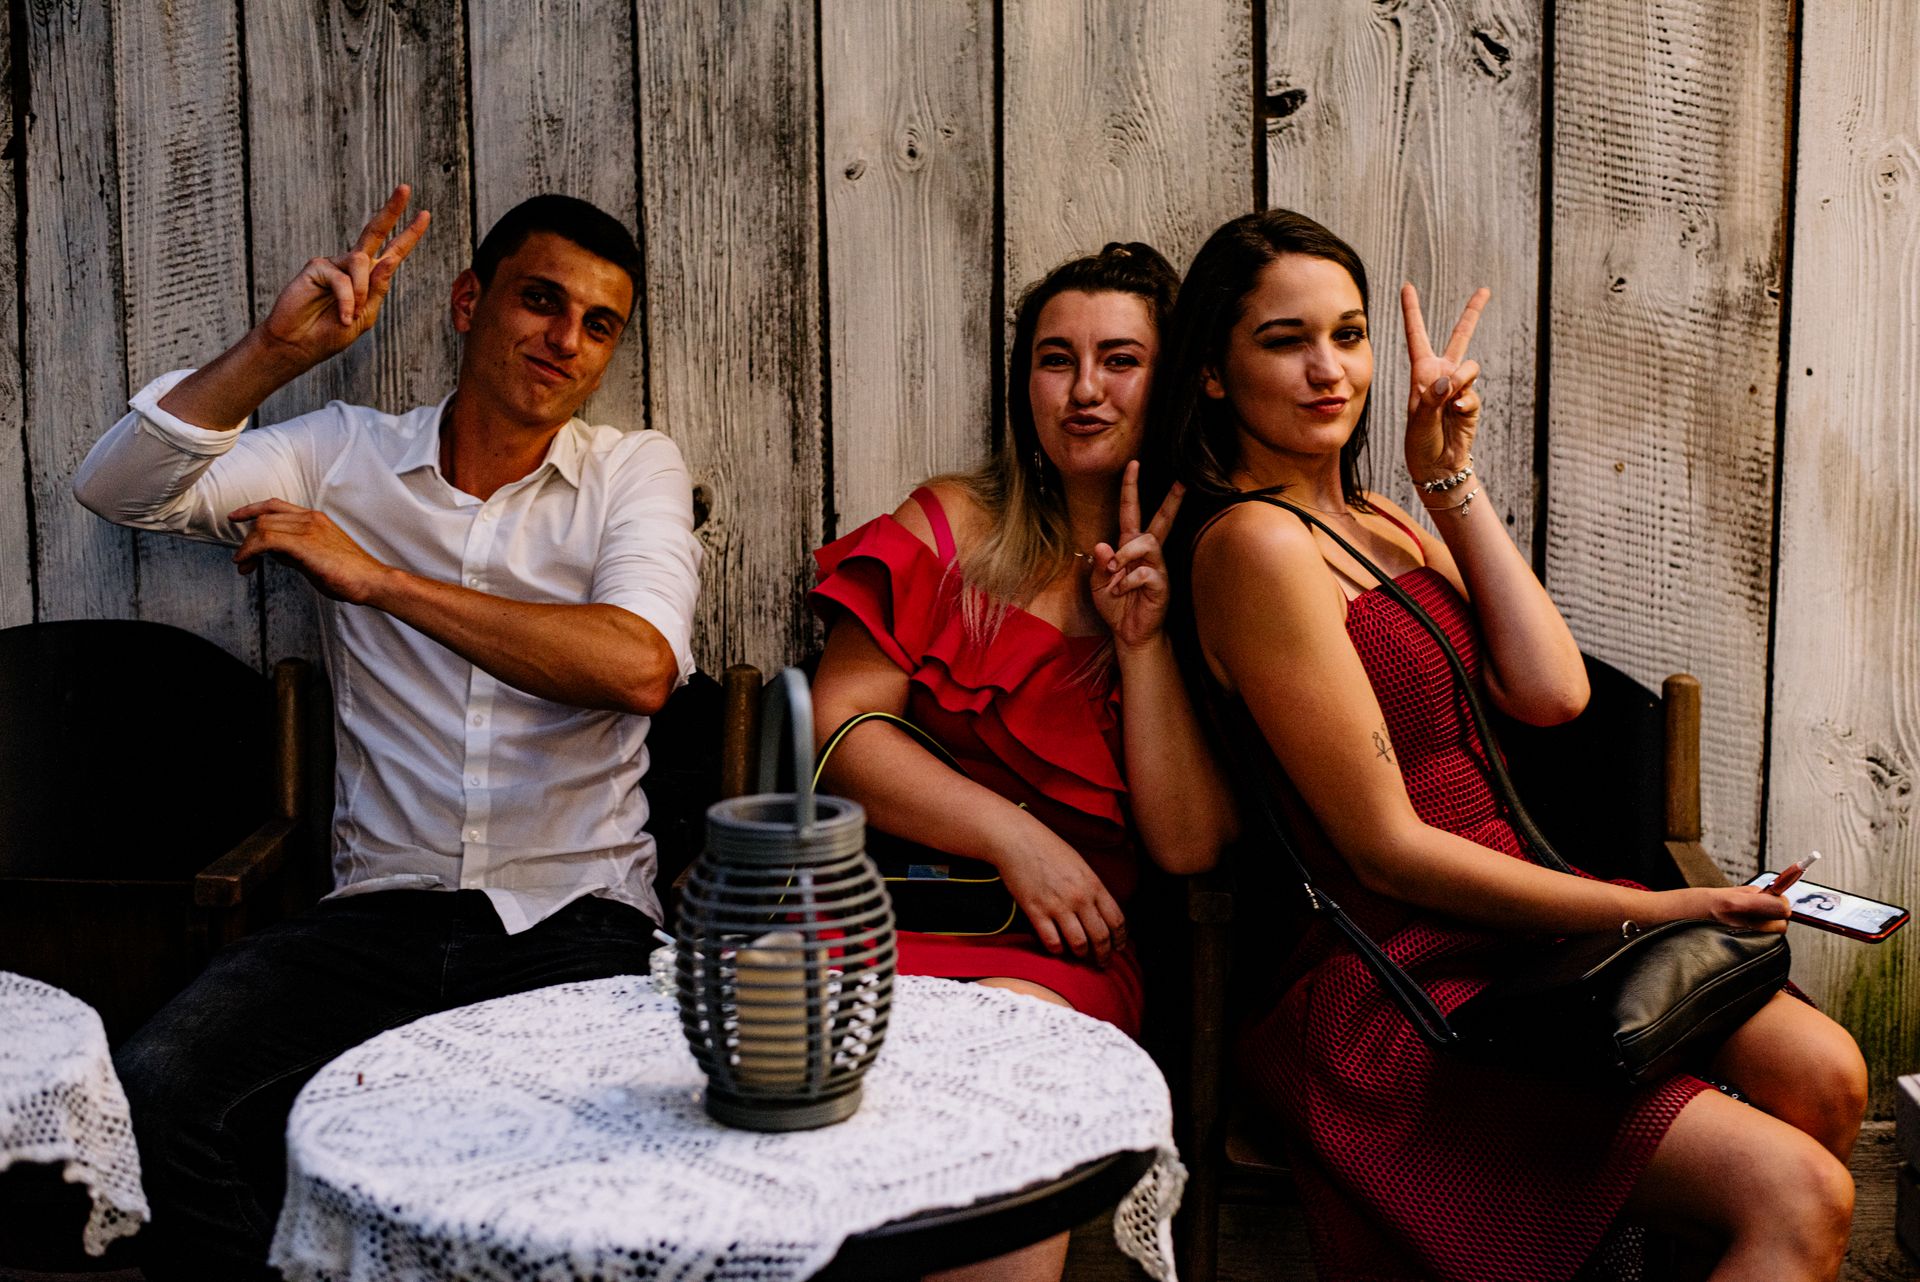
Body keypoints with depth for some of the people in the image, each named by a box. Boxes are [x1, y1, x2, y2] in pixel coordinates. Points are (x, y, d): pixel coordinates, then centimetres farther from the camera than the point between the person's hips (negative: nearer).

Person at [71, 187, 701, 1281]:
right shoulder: (349, 454, 12)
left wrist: (377, 579, -10)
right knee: (154, 1091, -23)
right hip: (380, 913, 2)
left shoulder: (636, 472, 7)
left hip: (576, 915, -1)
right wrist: (277, 352, -11)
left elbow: (638, 667, -13)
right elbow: (118, 488, 2)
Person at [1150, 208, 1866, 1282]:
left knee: (1825, 1075, -7)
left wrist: (1451, 478, -1)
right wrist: (1655, 911, -11)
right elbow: (1388, 849, -15)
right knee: (1796, 1195, -16)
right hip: (1386, 994, -8)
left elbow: (1553, 693, -1)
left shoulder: (1381, 520, 14)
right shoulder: (1257, 542, -14)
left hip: (1510, 933, 8)